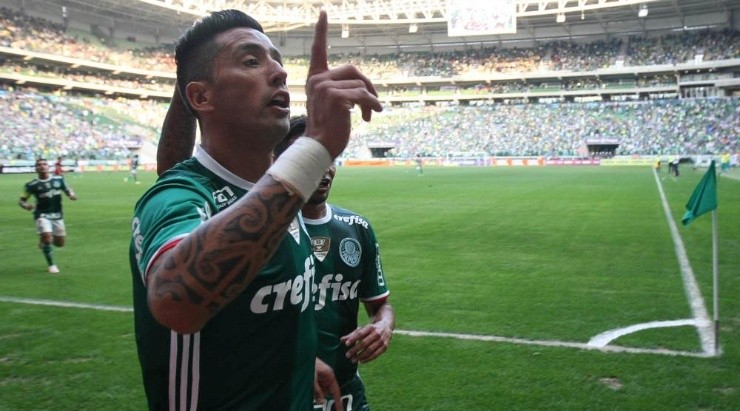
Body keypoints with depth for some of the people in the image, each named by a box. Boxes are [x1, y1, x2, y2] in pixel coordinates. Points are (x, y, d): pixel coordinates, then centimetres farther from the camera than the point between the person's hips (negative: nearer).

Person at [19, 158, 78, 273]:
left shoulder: (59, 179, 0)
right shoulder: (32, 185, -9)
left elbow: (68, 189, 14)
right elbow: (21, 200, -2)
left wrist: (72, 195, -10)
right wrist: (26, 205, -25)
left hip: (57, 215, 3)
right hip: (42, 215, -3)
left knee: (60, 243, 7)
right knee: (46, 237, -21)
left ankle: (44, 241, 43)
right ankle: (51, 265, 1)